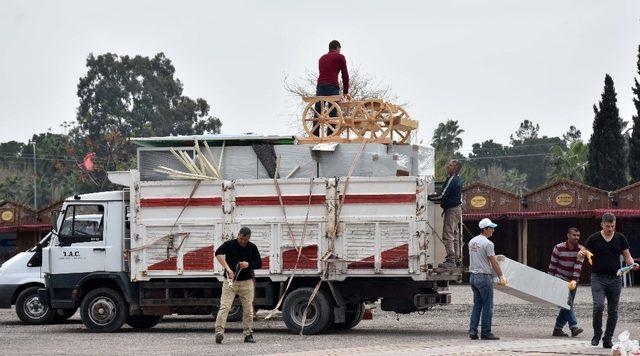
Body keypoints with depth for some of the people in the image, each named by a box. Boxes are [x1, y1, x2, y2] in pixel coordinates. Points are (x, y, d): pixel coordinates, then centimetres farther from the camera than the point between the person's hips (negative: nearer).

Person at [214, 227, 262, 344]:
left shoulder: (252, 247, 4)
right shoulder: (230, 244, -6)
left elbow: (259, 263, 7)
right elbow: (218, 253, -24)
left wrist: (249, 265, -14)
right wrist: (227, 268, -34)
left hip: (246, 282, 3)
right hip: (230, 281, -3)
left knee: (248, 309, 5)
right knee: (224, 306, -13)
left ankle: (248, 334, 13)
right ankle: (219, 331, -21)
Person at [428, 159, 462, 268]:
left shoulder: (452, 180, -17)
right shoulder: (457, 179, 15)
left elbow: (443, 196, -20)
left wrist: (429, 198, -12)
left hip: (452, 210, -11)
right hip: (457, 208, 11)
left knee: (448, 235, -11)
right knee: (455, 236, 14)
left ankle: (451, 260, -15)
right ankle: (457, 259, 17)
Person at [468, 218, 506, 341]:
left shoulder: (472, 242, 11)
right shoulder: (487, 243, -14)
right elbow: (494, 263, -12)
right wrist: (501, 276, -4)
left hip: (473, 276, 8)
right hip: (484, 277, -8)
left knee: (477, 305, 13)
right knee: (487, 306, -1)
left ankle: (473, 331, 6)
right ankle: (486, 333, 1)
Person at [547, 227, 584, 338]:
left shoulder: (580, 250, -4)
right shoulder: (559, 248, -9)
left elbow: (578, 266, -14)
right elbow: (552, 266, -3)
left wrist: (574, 280, -25)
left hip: (572, 281, 4)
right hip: (560, 279, -4)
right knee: (567, 302, -20)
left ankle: (558, 329, 16)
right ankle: (573, 326, -28)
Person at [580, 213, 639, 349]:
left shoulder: (620, 238, 6)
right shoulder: (594, 238, 1)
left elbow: (627, 256, 9)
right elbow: (584, 252, 8)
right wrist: (582, 254, -16)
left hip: (615, 279, 2)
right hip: (598, 278, -2)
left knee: (613, 311, 5)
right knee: (598, 306, -18)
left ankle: (608, 339, 15)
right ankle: (597, 333, 2)